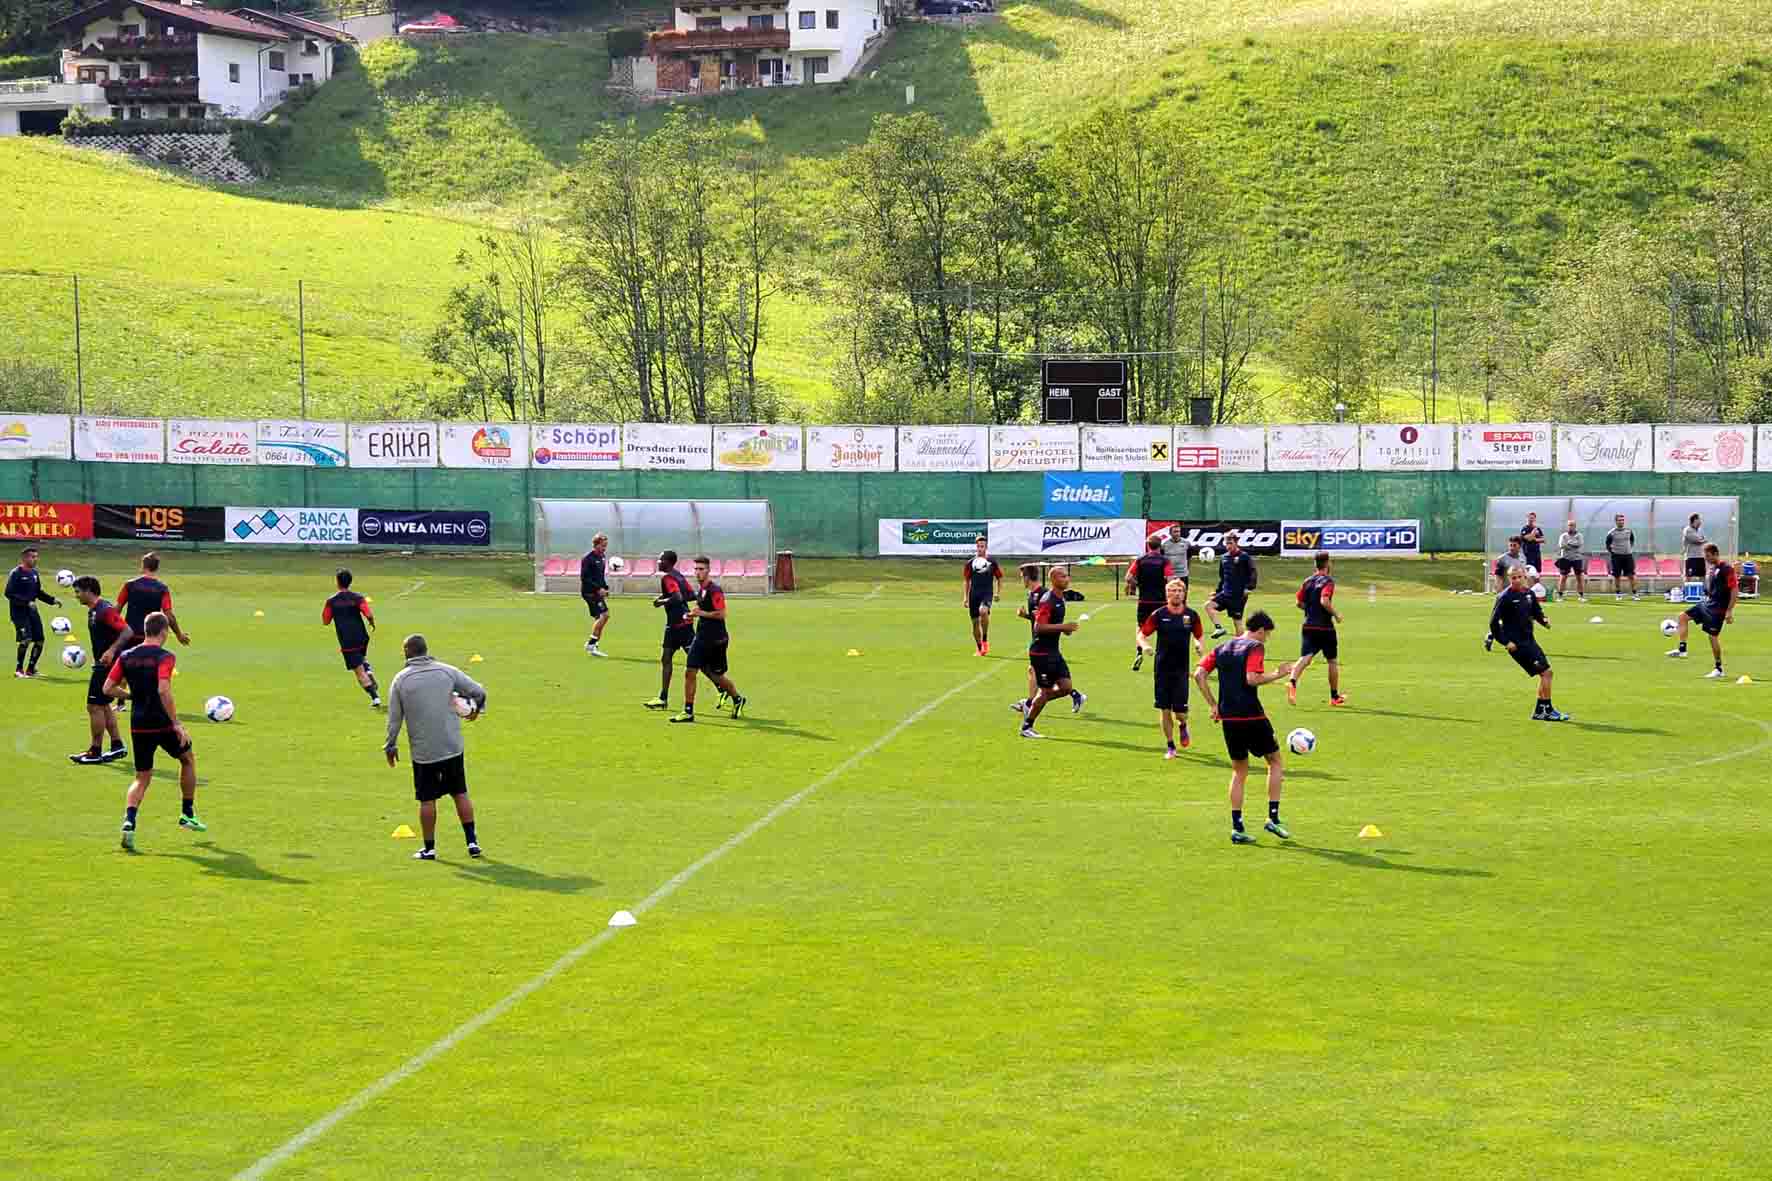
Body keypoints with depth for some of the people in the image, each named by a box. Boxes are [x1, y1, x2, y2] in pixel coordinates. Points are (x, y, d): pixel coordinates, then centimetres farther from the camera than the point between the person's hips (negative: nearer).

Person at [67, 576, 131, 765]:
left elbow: (127, 631, -25)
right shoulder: (92, 611, 12)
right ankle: (117, 746, 21)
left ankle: (95, 752, 0)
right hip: (102, 664, 10)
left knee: (95, 706, -6)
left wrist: (112, 650, -33)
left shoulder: (105, 610, -18)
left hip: (107, 665, -10)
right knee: (103, 705, 15)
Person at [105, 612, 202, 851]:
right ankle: (188, 815, 29)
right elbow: (163, 690, -26)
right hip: (162, 723, -4)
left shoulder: (126, 657, 4)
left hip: (138, 725, 4)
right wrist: (176, 723, -22)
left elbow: (108, 688, 3)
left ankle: (128, 821, -12)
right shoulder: (164, 657, -12)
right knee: (188, 760, 24)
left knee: (142, 778, 13)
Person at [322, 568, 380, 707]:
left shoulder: (331, 601, -5)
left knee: (359, 672, -1)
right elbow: (369, 615, -17)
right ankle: (369, 669, 5)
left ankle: (375, 697, -9)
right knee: (361, 658, 34)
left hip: (347, 642, -2)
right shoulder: (357, 598, -5)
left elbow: (325, 621, 4)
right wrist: (372, 623, 5)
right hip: (361, 637, 2)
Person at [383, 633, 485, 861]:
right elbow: (478, 691, 1)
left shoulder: (400, 680, -4)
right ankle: (472, 842, 13)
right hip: (453, 746, 2)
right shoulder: (447, 671, -1)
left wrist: (391, 746, 12)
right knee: (460, 794, 12)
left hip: (422, 751, -2)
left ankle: (429, 848, 15)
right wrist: (476, 709, 22)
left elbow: (394, 718, -1)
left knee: (427, 800, 8)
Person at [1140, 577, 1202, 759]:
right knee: (1165, 710, 2)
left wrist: (1198, 644, -10)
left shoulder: (1191, 615, 0)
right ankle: (1170, 747, 15)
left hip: (1182, 668, 0)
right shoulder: (1159, 614, -4)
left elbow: (1198, 635, 12)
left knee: (1180, 710, -5)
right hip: (1163, 668, 0)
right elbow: (1142, 633, 0)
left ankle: (1183, 726, 31)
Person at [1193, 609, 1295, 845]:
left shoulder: (1222, 648, 13)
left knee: (1239, 772, 15)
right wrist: (1276, 675, -7)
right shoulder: (1255, 647, -6)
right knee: (1276, 762, 12)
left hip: (1227, 718, 6)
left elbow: (1199, 675, 5)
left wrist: (1213, 705, 8)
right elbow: (1252, 679, -20)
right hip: (1251, 716, -6)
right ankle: (1273, 817, 5)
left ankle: (1237, 827, 8)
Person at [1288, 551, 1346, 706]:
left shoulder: (1308, 581, 9)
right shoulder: (1328, 581, -9)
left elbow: (1299, 603, 8)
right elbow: (1324, 601, -23)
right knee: (1333, 661, 12)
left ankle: (1292, 682, -36)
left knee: (1305, 658, -7)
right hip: (1325, 628, -4)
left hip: (1308, 627, 4)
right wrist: (1336, 614, -9)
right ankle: (1335, 696, 21)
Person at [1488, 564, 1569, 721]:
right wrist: (1506, 642, -16)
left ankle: (1540, 711, 21)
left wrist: (1544, 621, -1)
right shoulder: (1505, 597, -14)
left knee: (1546, 673, 12)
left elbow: (1536, 612, 21)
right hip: (1517, 643, -8)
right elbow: (1494, 622, -13)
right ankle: (1547, 710, -2)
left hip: (1529, 640, 8)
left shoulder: (1529, 593, 7)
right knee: (1545, 672, -9)